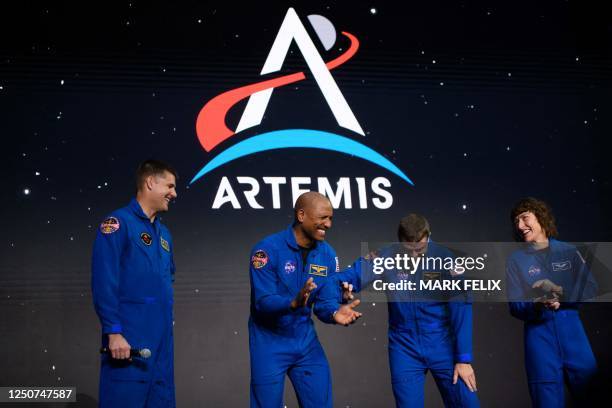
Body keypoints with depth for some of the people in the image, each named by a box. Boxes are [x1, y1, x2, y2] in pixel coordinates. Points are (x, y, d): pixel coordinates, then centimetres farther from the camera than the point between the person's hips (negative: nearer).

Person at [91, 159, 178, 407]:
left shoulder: (163, 233, 17)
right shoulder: (118, 224, -8)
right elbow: (103, 283, -15)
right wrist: (113, 332, -19)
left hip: (161, 339, 8)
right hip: (129, 339, -8)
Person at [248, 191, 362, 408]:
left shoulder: (327, 254, -3)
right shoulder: (268, 249, -19)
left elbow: (325, 299, -2)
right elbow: (263, 301, -24)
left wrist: (335, 312, -25)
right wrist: (294, 302, -42)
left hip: (305, 340, 5)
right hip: (270, 342, -5)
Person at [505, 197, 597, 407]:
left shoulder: (568, 251, 6)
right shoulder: (516, 260, 2)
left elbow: (590, 288, 1)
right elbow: (515, 306, -3)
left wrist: (561, 292, -14)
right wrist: (537, 306, -23)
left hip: (572, 331, 1)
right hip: (539, 335, -1)